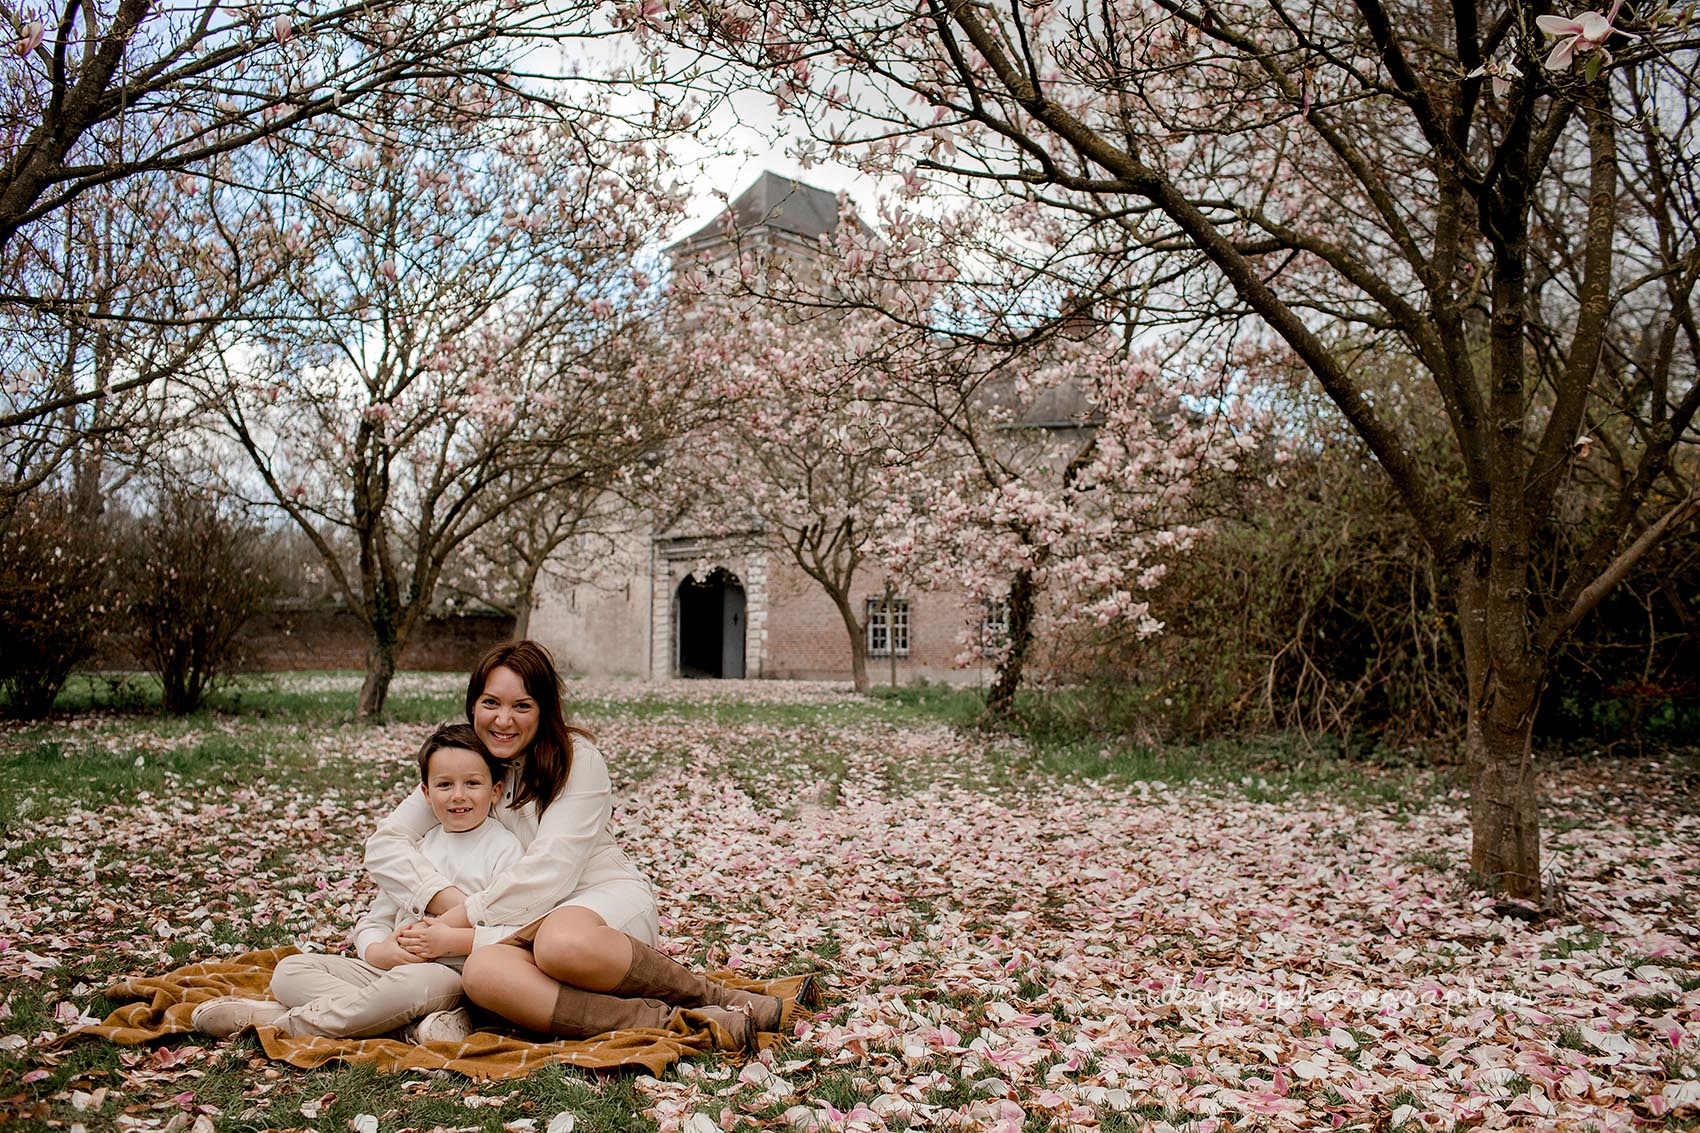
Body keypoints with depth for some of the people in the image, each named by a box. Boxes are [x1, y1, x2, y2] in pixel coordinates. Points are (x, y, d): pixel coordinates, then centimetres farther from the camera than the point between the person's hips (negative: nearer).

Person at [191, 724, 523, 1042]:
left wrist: (451, 940, -20)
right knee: (290, 970, -6)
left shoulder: (504, 848, -1)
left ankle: (273, 1020, -24)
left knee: (414, 981, -40)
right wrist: (380, 951, -7)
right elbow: (374, 920, 17)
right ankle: (415, 1024, -27)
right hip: (390, 967, 7)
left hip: (454, 975, -7)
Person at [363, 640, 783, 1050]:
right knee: (482, 973, -34)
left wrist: (458, 921, -16)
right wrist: (454, 905, -16)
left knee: (561, 942, -41)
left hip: (608, 898, -3)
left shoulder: (576, 758, -6)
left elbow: (551, 869, -15)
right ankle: (672, 1021, -33)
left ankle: (717, 999, -21)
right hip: (518, 923, 4)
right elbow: (383, 843, 0)